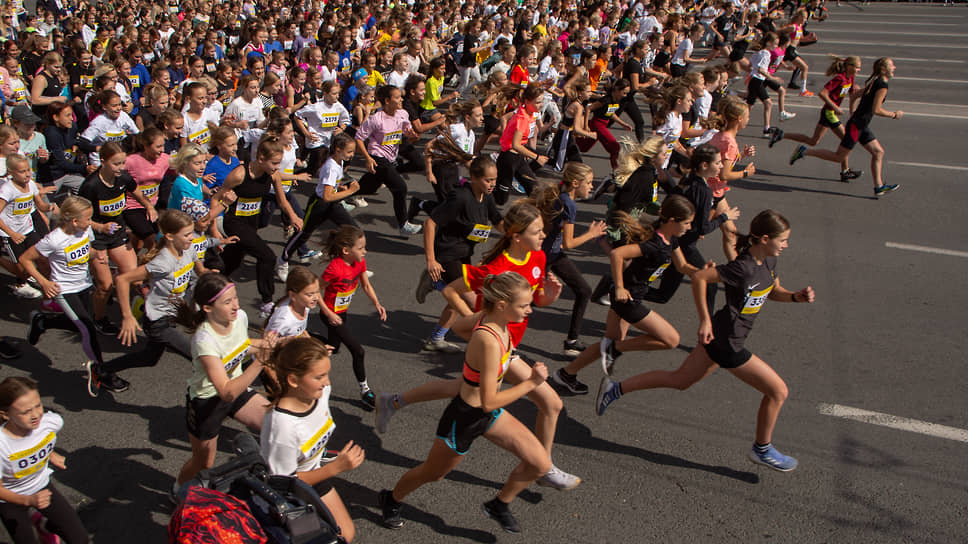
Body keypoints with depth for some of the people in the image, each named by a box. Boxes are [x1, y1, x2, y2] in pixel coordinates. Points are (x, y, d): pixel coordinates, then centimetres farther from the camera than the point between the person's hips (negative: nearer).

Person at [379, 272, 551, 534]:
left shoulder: (491, 319, -11)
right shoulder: (488, 341, -37)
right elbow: (489, 402, -33)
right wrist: (530, 383, -27)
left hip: (489, 413, 8)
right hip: (465, 419, -8)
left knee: (540, 464, 3)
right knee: (431, 473, 19)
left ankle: (499, 505, 29)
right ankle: (392, 499, 50)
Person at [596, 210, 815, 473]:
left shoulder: (768, 261, 3)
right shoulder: (743, 268, -26)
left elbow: (774, 291, 19)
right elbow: (699, 277, -21)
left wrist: (796, 296, -1)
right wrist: (705, 320, -19)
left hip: (719, 338, 9)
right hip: (727, 344, -9)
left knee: (679, 380, 19)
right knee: (778, 391, 4)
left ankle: (616, 389, 23)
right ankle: (762, 449, 25)